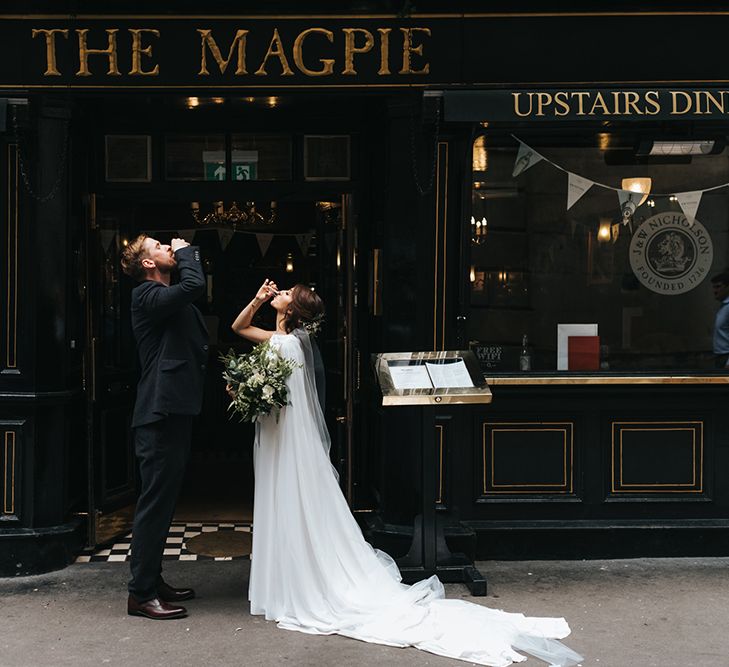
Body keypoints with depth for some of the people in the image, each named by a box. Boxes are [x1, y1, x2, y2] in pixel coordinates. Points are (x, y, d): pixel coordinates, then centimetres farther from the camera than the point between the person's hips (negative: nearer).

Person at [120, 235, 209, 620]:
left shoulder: (166, 298, 21)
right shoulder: (149, 296, -9)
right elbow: (194, 285, -25)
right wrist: (185, 253, -9)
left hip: (173, 411, 10)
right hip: (161, 412, -10)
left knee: (162, 500, 15)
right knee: (155, 501, -7)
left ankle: (152, 581, 25)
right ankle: (141, 594, -2)